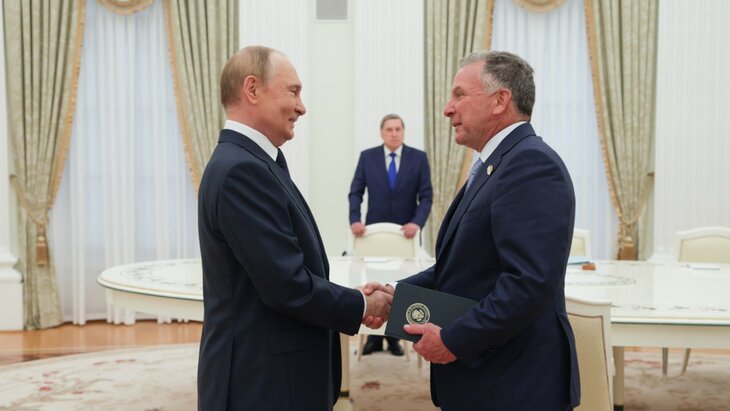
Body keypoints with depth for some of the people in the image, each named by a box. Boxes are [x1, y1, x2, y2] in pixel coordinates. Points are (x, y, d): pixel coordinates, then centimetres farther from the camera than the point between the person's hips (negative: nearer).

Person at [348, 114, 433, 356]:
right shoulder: (367, 157, 1)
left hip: (406, 231, 0)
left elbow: (426, 196, -4)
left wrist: (417, 222, -20)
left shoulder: (419, 158, -2)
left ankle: (394, 337, 16)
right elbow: (355, 192, -1)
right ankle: (374, 337, 14)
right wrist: (354, 220, -16)